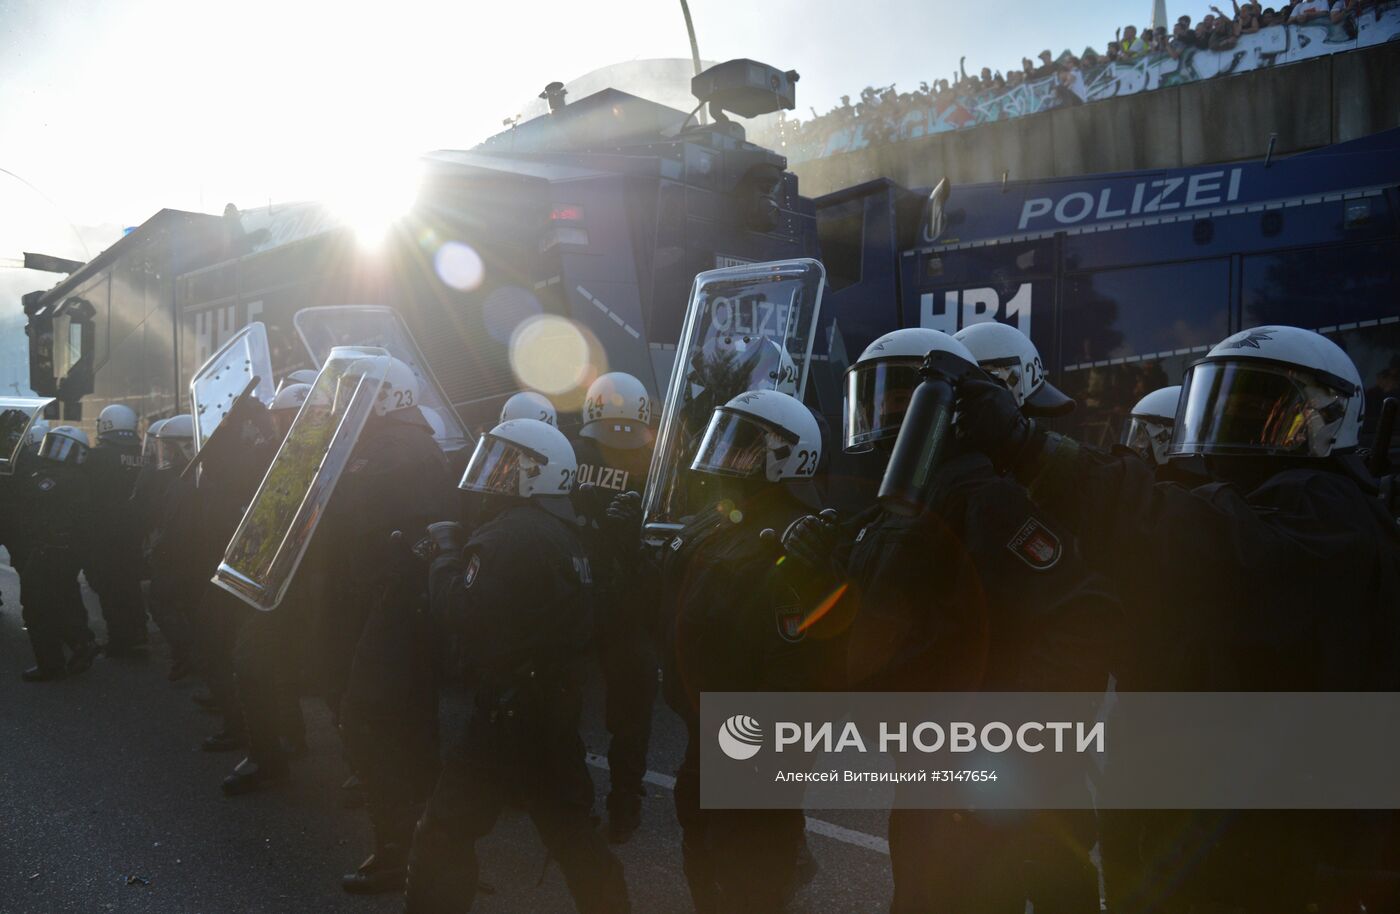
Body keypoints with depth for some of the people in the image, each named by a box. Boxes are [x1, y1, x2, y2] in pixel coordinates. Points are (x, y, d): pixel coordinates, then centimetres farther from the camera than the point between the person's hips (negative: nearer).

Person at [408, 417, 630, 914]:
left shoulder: (510, 536, -19)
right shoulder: (563, 536, 11)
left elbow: (461, 614, -24)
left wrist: (447, 550, -10)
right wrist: (457, 550, 7)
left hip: (512, 709, -9)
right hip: (558, 706, 10)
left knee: (445, 832, 2)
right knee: (570, 827, 21)